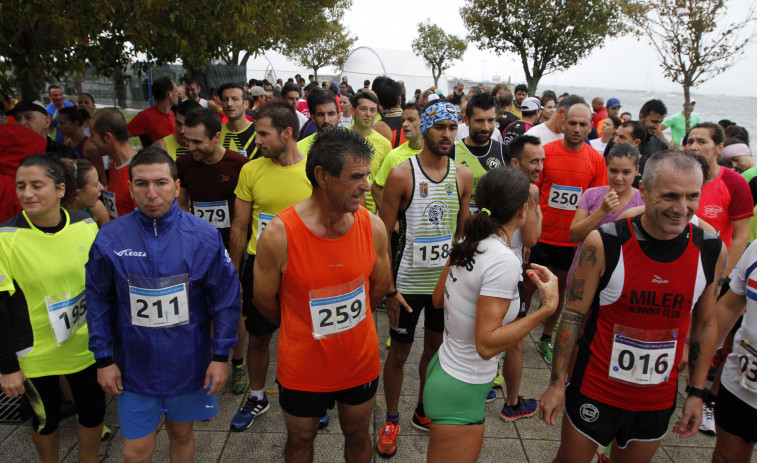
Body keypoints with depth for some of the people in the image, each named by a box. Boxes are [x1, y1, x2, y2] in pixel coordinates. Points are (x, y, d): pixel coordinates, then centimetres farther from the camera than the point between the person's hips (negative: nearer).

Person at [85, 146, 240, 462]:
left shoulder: (204, 236, -13)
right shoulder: (110, 238, -11)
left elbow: (226, 297, -7)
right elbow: (98, 301, -1)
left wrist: (220, 355, -6)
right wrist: (103, 359, 1)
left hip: (189, 363, 0)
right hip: (134, 365, 0)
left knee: (182, 434, 20)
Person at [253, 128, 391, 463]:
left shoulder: (373, 227, -14)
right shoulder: (279, 235, -24)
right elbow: (264, 299, -8)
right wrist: (299, 330, 7)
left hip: (361, 362, 2)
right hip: (302, 369, -2)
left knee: (358, 436, 25)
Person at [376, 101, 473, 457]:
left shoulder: (463, 175, 0)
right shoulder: (401, 175, -12)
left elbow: (463, 230, 9)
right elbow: (383, 236, -10)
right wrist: (388, 289, -14)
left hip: (447, 280, 4)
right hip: (409, 281, -4)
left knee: (436, 347, 18)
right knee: (399, 352, 9)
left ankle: (423, 411, 40)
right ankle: (391, 420, 31)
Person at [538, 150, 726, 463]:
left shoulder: (711, 251, -7)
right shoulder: (602, 244, -18)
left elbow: (705, 323, 5)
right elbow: (574, 315, -12)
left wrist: (696, 393, 7)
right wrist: (556, 383, -11)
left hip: (658, 400, 3)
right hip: (595, 392, -3)